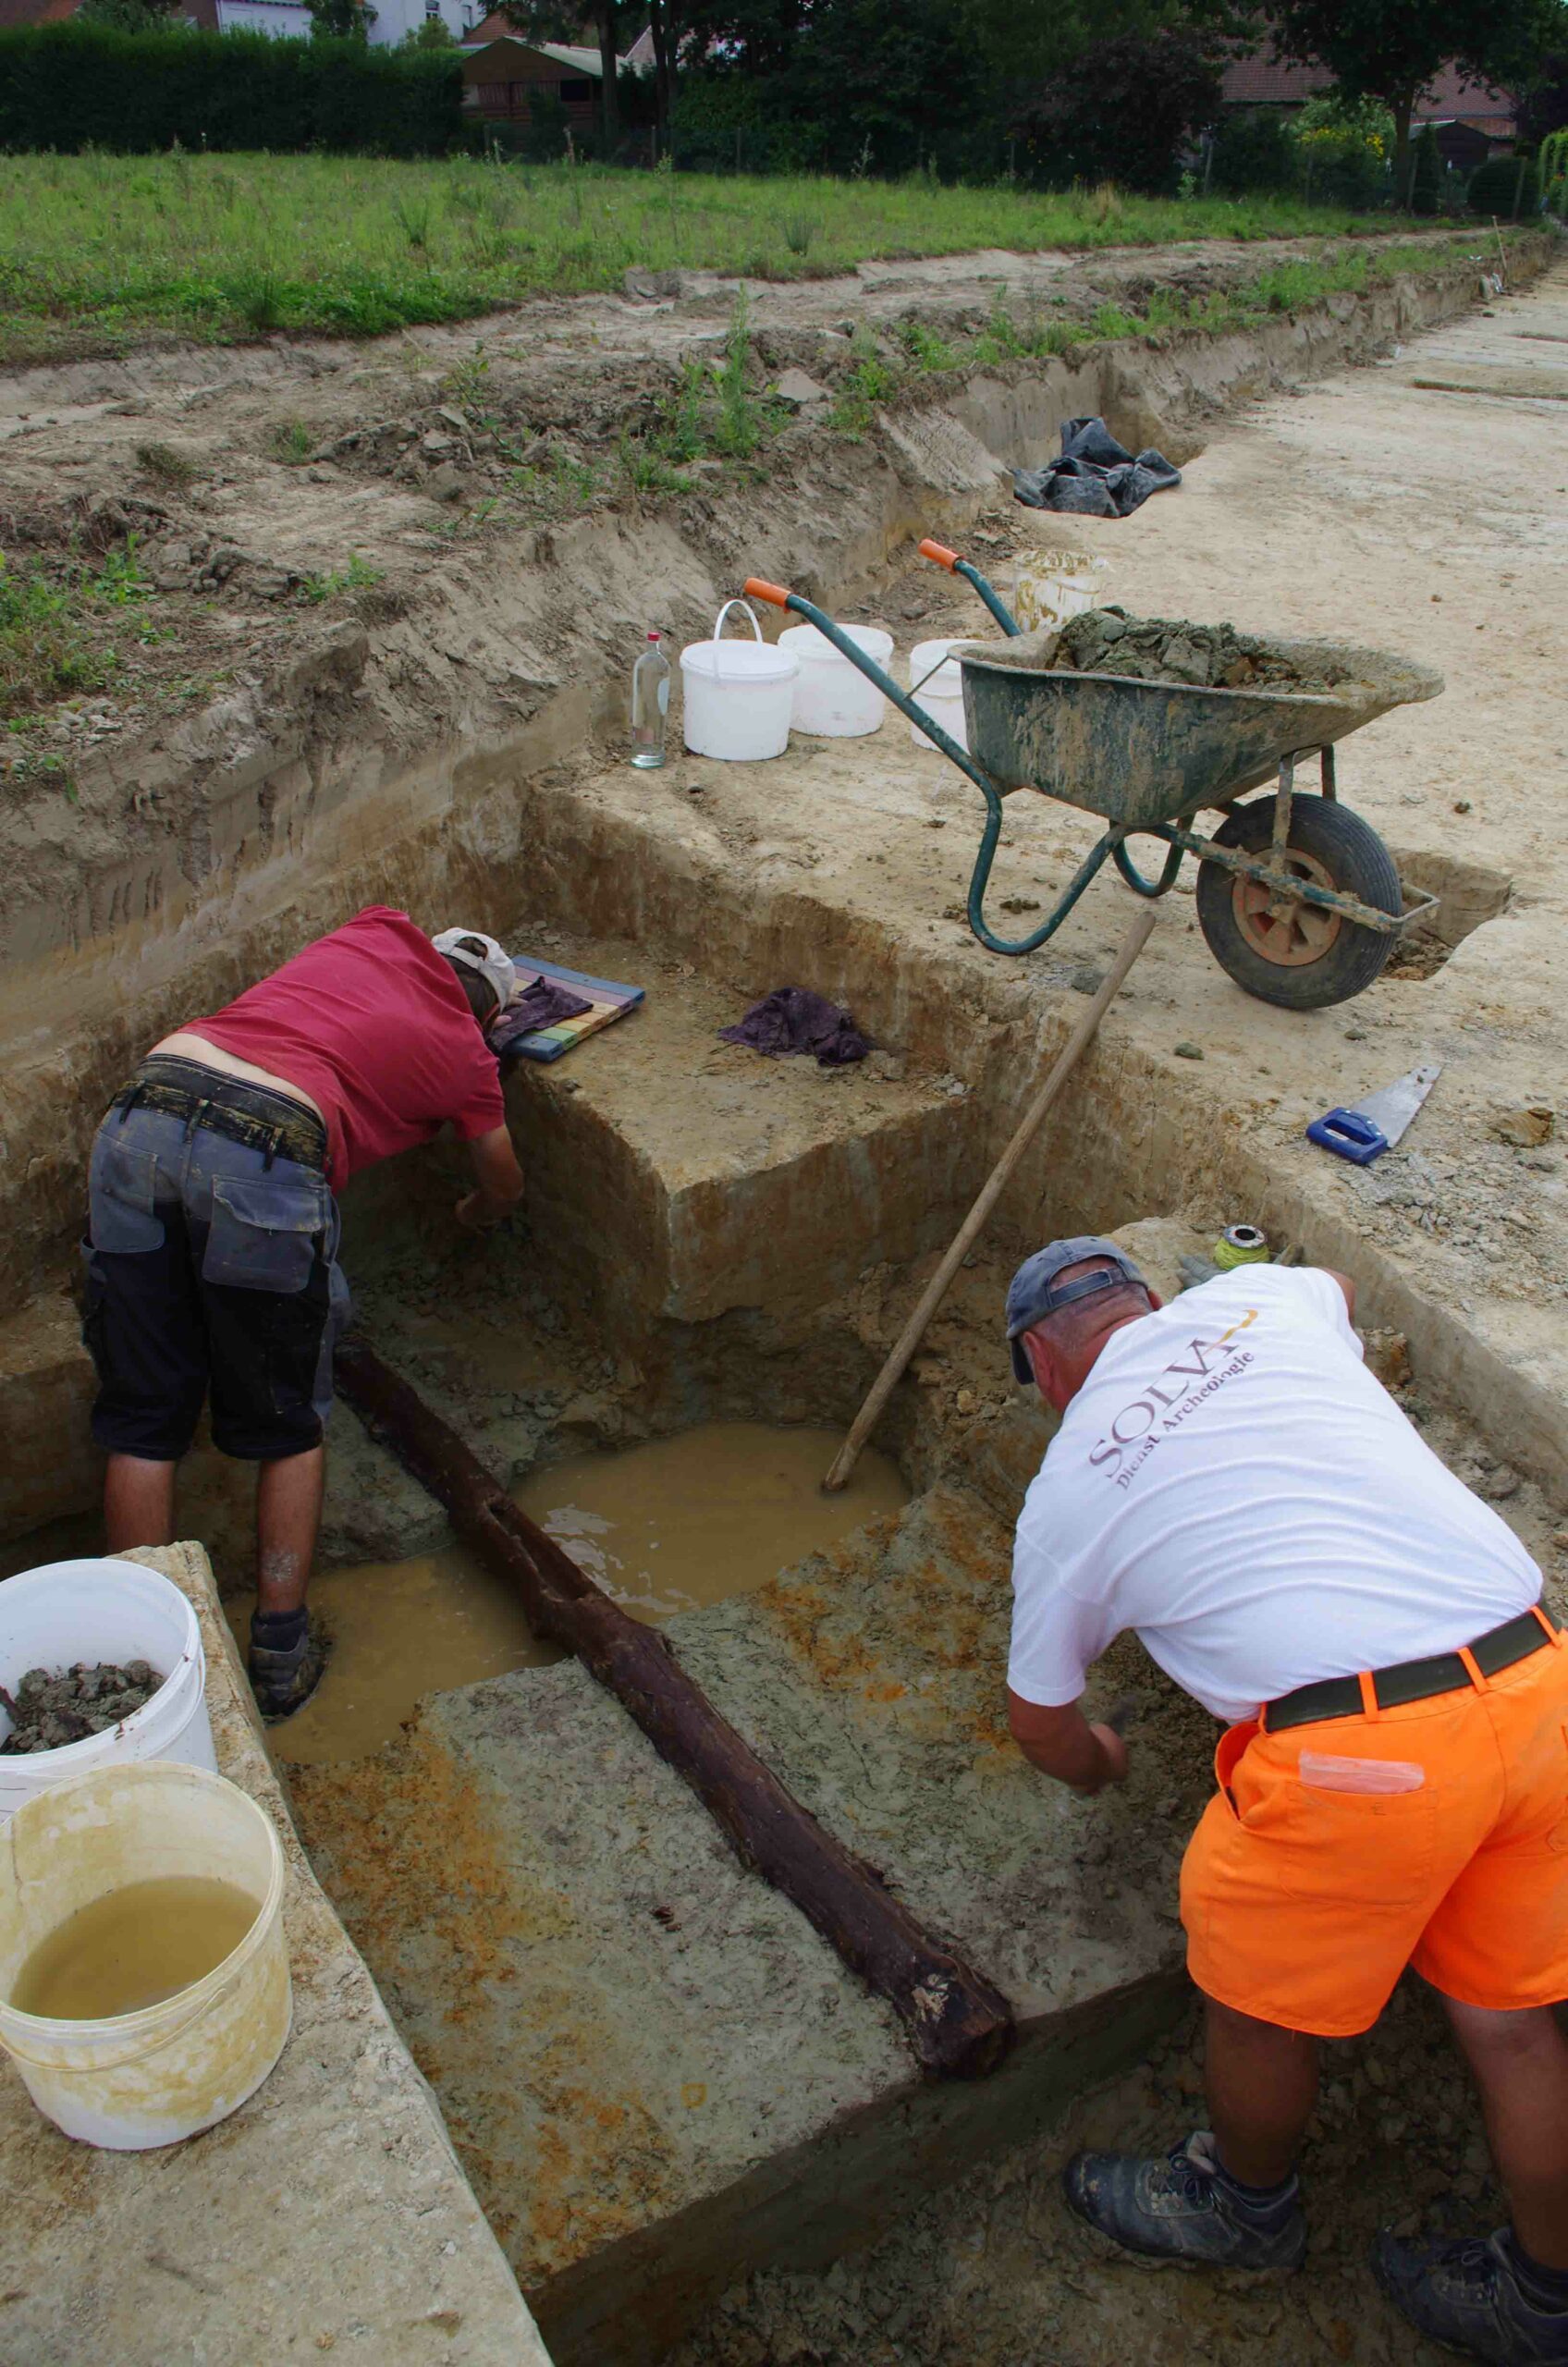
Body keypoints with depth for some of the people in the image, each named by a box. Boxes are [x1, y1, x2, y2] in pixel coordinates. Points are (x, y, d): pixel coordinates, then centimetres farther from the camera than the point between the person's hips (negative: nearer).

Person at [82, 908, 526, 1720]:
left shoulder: (375, 931, 28)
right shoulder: (463, 1051, 19)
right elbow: (504, 1186, 36)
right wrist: (471, 1214, 58)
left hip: (139, 1119, 4)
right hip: (263, 1158, -4)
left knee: (141, 1424, 14)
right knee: (289, 1429, 17)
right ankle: (280, 1652, 21)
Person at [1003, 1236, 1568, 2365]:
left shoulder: (1068, 1488, 6)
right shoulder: (1260, 1296, 12)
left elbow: (1039, 1719, 20)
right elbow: (1335, 1286, 41)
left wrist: (1097, 1762, 42)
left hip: (1364, 1747, -6)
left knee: (1257, 2002, 21)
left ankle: (1248, 2206, 48)